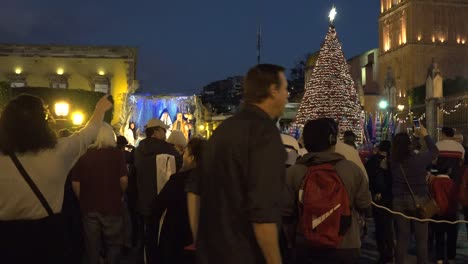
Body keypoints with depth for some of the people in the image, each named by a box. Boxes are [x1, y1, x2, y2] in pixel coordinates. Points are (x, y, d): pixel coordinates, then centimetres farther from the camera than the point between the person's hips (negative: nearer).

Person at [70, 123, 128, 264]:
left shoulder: (84, 154, -1)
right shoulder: (116, 153, -6)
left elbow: (75, 183, -3)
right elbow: (123, 179, -11)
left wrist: (84, 200, 12)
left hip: (89, 207, 2)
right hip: (111, 205, -2)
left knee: (92, 245, 12)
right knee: (113, 244, 13)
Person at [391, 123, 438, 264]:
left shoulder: (393, 162, -7)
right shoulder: (419, 158, -12)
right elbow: (434, 151, 5)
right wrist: (425, 135, 19)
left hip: (399, 202, 3)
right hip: (418, 200, -3)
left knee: (402, 237, 10)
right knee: (421, 238, 6)